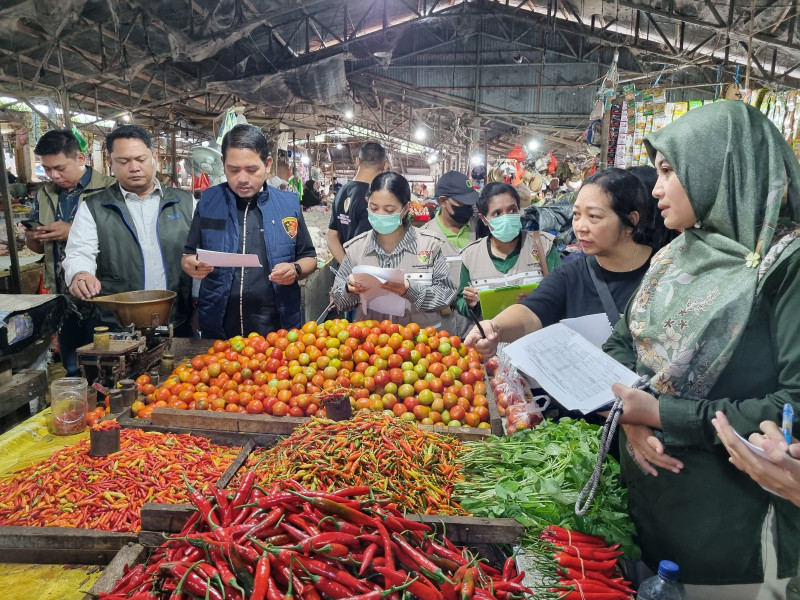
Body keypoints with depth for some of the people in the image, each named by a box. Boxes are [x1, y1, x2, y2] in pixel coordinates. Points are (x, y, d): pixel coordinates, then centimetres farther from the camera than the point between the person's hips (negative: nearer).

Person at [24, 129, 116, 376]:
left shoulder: (109, 189, -10)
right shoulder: (45, 194, 10)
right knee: (72, 371, 18)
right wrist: (32, 238, -4)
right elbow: (38, 247, 18)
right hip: (62, 295, 6)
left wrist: (73, 233, -21)